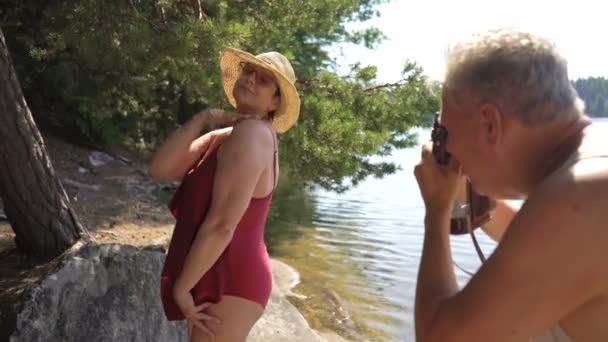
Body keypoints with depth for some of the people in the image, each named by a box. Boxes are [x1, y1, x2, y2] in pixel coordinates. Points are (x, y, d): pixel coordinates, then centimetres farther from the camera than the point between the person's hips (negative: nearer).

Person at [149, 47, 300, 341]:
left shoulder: (251, 133, -18)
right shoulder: (222, 138, 10)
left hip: (228, 285, -10)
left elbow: (221, 225, -23)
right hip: (222, 279, 10)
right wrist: (201, 119, -11)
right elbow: (160, 169, -3)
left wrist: (181, 286, -14)